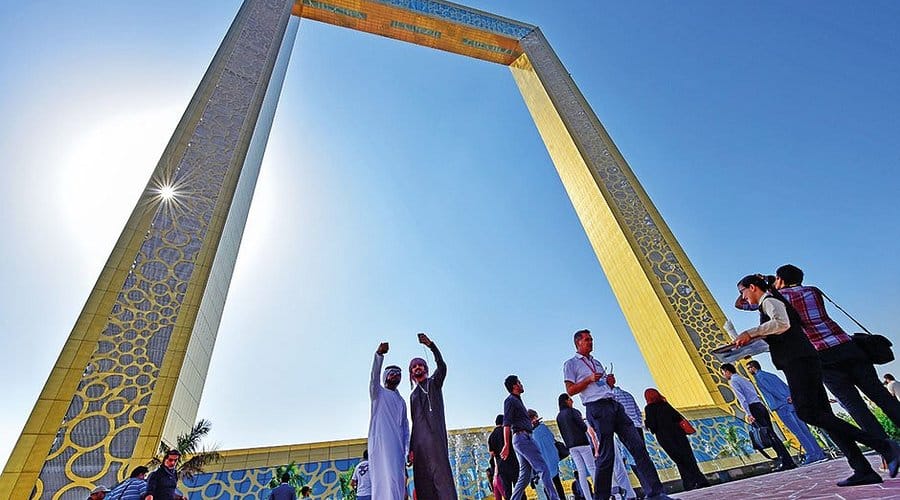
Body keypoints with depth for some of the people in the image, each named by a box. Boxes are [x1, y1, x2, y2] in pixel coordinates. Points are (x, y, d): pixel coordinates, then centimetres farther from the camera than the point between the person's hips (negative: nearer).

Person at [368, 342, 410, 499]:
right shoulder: (378, 392, 9)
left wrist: (409, 449, 6)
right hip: (380, 443, -6)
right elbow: (374, 376, -12)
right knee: (385, 482, -15)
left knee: (398, 481, 0)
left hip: (397, 446, 6)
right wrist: (379, 354, -30)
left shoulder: (401, 401, 25)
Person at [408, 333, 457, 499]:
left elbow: (442, 365, -9)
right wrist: (411, 448, 11)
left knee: (441, 473, -15)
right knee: (422, 480, -2)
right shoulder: (413, 395, 25)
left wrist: (431, 345, -24)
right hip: (419, 440, 5)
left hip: (435, 434, -5)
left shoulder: (434, 383, 12)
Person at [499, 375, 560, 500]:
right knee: (543, 469, -10)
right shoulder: (510, 400, -6)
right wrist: (506, 445, -19)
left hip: (524, 438, 10)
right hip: (522, 437, -10)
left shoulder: (517, 400, 23)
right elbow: (506, 424, -14)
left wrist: (532, 423, 39)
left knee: (525, 476, 9)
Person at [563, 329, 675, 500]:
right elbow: (570, 391, -4)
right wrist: (589, 379, -13)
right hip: (596, 408, -7)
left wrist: (611, 382, 6)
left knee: (638, 446, -1)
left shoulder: (597, 362, 26)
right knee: (606, 455, -6)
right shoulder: (571, 364, 3)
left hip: (614, 404, 7)